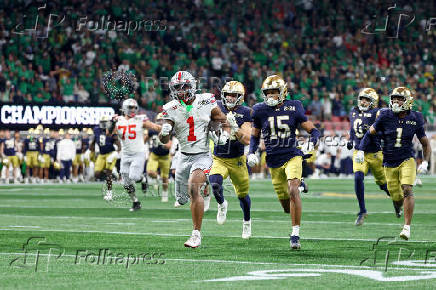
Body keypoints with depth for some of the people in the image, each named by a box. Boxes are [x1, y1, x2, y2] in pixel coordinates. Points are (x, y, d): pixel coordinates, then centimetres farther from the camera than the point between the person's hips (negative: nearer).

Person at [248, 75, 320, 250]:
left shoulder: (293, 108, -4)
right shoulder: (260, 111, 1)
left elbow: (313, 130, 1)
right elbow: (255, 135, 16)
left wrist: (311, 142, -20)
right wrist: (251, 153, 0)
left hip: (292, 156, -3)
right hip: (273, 161, 3)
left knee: (293, 191, -25)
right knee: (284, 199, 7)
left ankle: (295, 234, -21)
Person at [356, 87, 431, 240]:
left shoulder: (415, 120, -5)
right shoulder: (385, 116, -7)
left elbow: (425, 144, 7)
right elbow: (370, 133, 6)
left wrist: (425, 162, -4)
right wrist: (361, 150, -6)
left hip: (407, 160, -1)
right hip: (389, 163, 1)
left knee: (407, 190, -22)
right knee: (396, 197, 5)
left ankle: (407, 227, -20)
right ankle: (399, 204, 45)